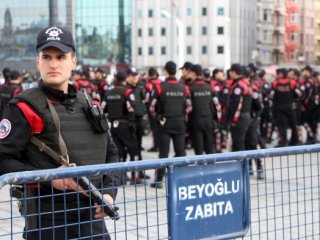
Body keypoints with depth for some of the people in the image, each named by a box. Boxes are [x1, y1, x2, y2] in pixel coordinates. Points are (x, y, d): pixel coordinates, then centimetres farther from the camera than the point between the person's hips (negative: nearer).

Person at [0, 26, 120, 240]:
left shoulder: (88, 105, 10)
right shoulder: (25, 108, -8)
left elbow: (111, 153, 18)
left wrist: (109, 192, 3)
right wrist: (48, 178, -22)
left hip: (93, 219, 5)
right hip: (47, 223, -5)